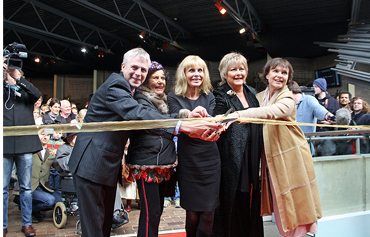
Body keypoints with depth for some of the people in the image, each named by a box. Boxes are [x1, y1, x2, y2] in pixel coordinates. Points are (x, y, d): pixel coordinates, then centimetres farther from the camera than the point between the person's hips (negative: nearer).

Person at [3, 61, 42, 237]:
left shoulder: (26, 92, 11)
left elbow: (37, 94, -9)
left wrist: (17, 79, -16)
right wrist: (4, 74, -13)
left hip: (25, 144, 0)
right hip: (5, 145, 0)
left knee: (26, 187, 7)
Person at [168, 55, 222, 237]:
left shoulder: (209, 97, 7)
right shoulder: (174, 98, 1)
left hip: (210, 160, 2)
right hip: (188, 161, -1)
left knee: (208, 215, 3)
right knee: (192, 215, 6)